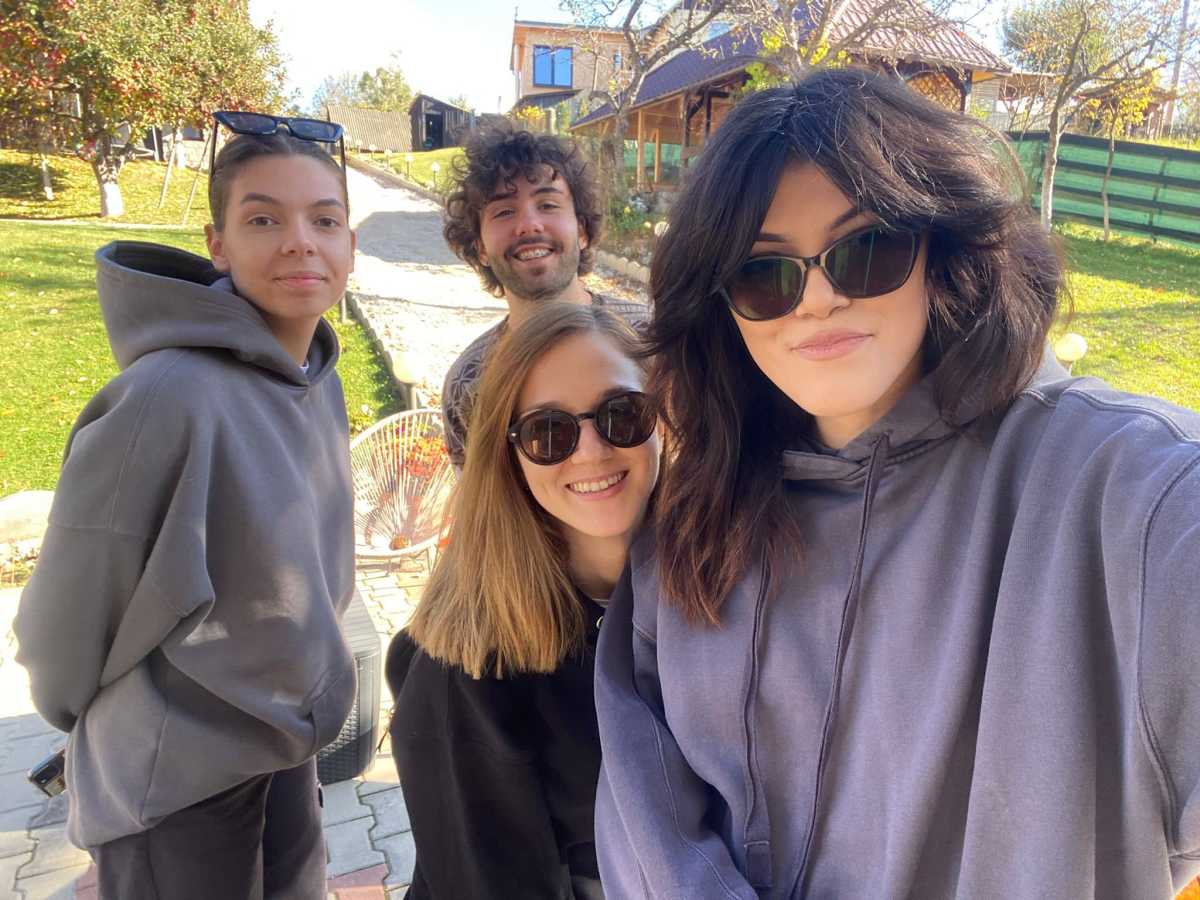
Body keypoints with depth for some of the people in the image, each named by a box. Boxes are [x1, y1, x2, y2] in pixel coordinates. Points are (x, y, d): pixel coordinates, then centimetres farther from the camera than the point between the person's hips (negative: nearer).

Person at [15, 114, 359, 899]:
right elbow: (74, 603, -17)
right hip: (180, 779, -6)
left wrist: (295, 699, 14)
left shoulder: (319, 381, -5)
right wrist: (113, 728, -1)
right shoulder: (171, 395, -28)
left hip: (287, 747, 6)